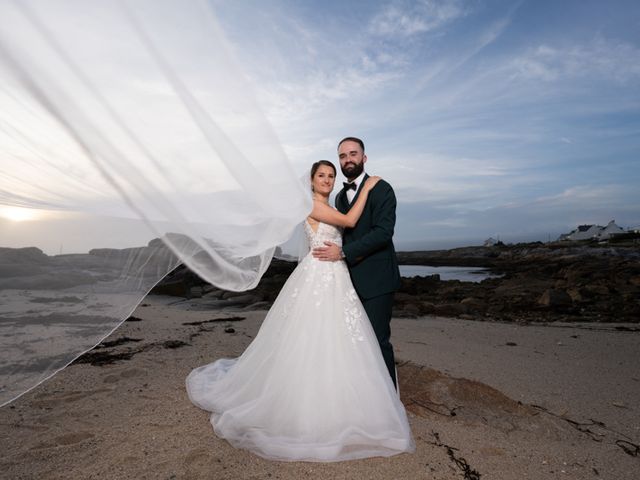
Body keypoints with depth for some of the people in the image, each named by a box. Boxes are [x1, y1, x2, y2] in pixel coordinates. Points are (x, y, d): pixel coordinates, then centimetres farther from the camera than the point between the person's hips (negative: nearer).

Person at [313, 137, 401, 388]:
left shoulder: (381, 189, -7)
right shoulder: (340, 196, 16)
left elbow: (383, 232, -18)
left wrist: (343, 252, -19)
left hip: (375, 278, -7)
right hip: (351, 279, 7)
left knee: (378, 339, -3)